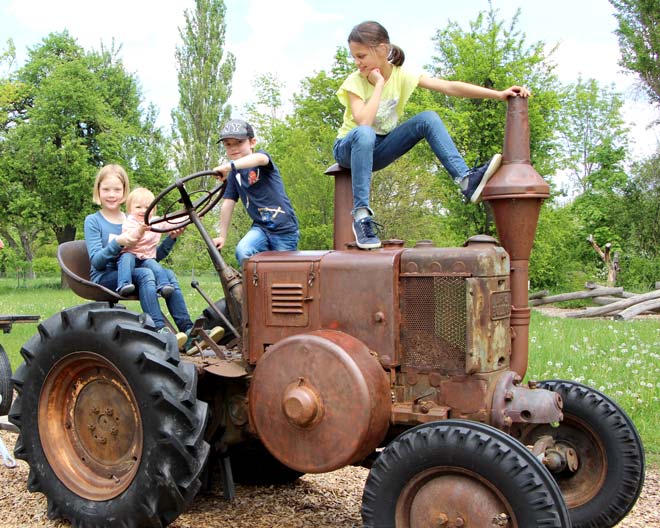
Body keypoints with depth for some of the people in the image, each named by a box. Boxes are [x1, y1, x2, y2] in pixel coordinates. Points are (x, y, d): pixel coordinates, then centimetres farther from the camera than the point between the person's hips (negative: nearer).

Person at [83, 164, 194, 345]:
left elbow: (154, 256, 16)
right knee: (145, 274, -33)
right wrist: (118, 242, -27)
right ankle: (160, 330, -45)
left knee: (168, 274, -22)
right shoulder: (93, 221, 2)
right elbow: (96, 261, -11)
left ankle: (187, 330, -29)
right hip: (104, 277, -5)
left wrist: (171, 238, -1)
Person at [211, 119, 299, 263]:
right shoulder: (233, 174, 6)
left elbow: (259, 158, -33)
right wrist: (222, 236, 3)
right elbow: (228, 204, 6)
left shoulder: (261, 156, -8)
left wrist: (229, 165, -48)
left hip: (284, 229, -3)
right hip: (260, 227, 3)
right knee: (243, 252, -26)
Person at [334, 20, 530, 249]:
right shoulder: (354, 82, -18)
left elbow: (449, 87, -18)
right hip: (349, 148, -3)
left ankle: (466, 180, -30)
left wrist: (498, 94, -25)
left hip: (379, 150, 3)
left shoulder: (401, 76, -10)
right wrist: (379, 84, -27)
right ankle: (361, 215, -40)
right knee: (364, 134, -41)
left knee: (428, 118, -20)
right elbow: (364, 123, -35)